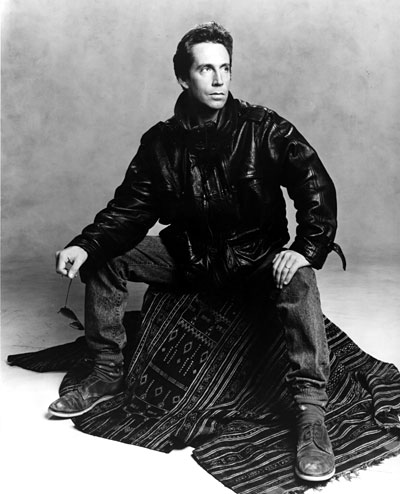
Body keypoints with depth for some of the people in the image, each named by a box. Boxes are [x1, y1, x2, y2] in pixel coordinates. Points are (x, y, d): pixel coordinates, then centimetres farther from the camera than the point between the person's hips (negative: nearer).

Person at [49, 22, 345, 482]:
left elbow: (317, 188, -15)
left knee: (298, 280, -35)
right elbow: (130, 207, -3)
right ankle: (106, 374, 5)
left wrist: (307, 249, -30)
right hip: (187, 256, 4)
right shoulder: (161, 142, -2)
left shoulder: (264, 129, -11)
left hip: (257, 256, -3)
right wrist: (85, 245, -20)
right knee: (104, 258, -7)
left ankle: (310, 413, -29)